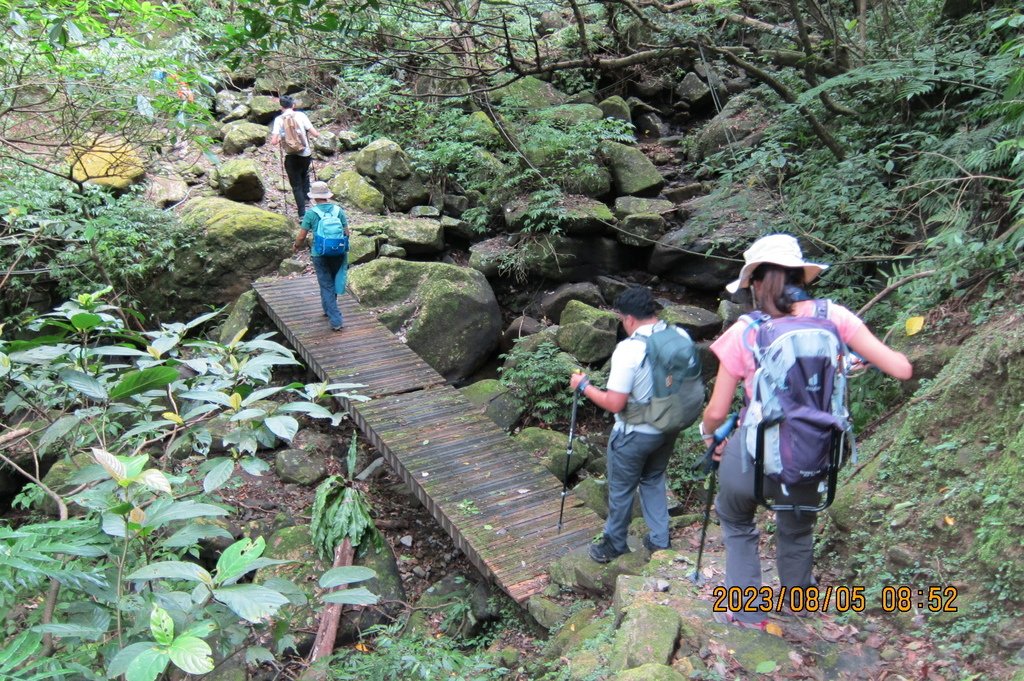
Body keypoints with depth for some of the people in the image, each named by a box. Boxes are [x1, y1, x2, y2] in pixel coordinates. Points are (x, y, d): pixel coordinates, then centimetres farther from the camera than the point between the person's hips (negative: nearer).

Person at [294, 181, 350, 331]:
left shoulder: (311, 213, -9)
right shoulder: (338, 210, -2)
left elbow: (301, 236, -7)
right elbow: (347, 233, 0)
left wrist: (297, 246, 13)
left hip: (320, 254, -3)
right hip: (338, 253, 3)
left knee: (326, 286, 4)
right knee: (331, 282, 22)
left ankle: (336, 320, -2)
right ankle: (328, 310, 40)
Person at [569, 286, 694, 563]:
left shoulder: (629, 349, -28)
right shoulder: (680, 336, -9)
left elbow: (614, 403, -26)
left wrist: (583, 386, -12)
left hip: (635, 434, -6)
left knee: (621, 488, 16)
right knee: (654, 480, 27)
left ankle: (614, 545, 35)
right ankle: (660, 540, 37)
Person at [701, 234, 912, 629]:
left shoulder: (744, 333, -10)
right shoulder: (833, 317, -7)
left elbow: (716, 413, -6)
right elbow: (901, 369, -6)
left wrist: (710, 436, 16)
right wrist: (863, 358, 15)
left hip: (753, 461, -2)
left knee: (736, 524, 29)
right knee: (797, 529, 33)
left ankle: (747, 613, 31)